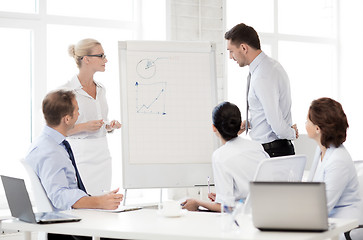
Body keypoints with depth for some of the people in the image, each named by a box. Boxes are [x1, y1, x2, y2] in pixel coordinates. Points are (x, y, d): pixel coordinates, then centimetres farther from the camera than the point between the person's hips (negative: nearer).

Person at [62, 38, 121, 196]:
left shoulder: (101, 89, 12)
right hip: (80, 157, -6)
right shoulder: (66, 91, -9)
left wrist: (110, 126, 2)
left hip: (102, 156, 7)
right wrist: (84, 127, -19)